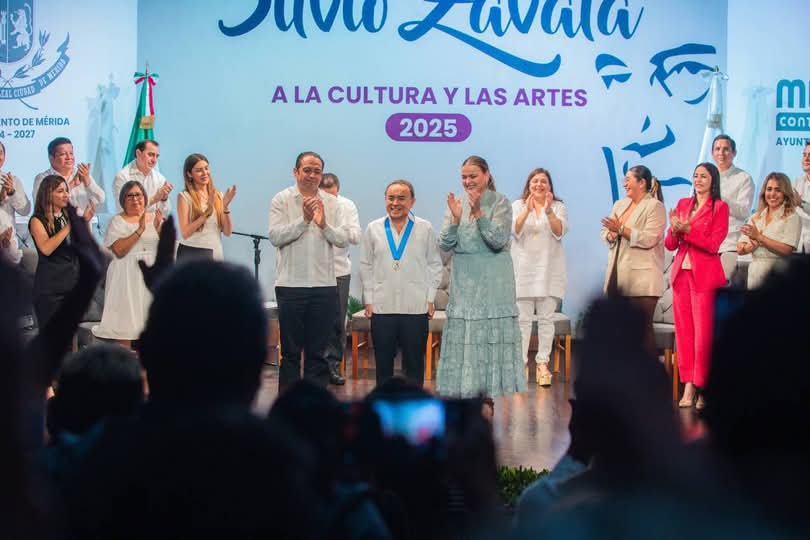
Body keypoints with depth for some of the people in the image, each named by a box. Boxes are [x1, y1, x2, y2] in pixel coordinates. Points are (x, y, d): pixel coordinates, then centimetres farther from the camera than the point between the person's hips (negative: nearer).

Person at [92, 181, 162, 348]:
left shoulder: (154, 218, 11)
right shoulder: (117, 221, -1)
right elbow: (119, 250, -16)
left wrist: (159, 228, -10)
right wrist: (139, 230, -20)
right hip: (128, 276, -4)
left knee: (148, 320, 5)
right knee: (126, 320, -7)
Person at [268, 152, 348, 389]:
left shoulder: (332, 203, 8)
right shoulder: (282, 200, 0)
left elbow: (343, 239, 0)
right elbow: (275, 236, -11)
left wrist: (324, 225, -17)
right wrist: (304, 220, -18)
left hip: (325, 285, 3)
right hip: (291, 284, -3)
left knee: (318, 351, 8)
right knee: (290, 350, 5)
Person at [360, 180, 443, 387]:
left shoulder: (425, 229, 3)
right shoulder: (373, 229, 6)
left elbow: (435, 265, 6)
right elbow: (366, 267, 10)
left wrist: (430, 299, 1)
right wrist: (368, 300, 4)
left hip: (416, 308, -1)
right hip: (382, 307, 1)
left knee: (414, 362, 5)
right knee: (383, 362, 7)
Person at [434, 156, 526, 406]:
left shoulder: (500, 203, -4)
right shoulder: (456, 203, 7)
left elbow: (499, 241, -15)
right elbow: (444, 244, 1)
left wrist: (478, 214, -22)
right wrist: (455, 218, -14)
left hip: (493, 280, -4)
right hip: (464, 279, 4)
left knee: (493, 333, -3)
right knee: (463, 333, 3)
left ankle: (493, 397, 2)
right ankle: (465, 392, 10)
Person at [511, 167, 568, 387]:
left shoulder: (558, 206, 8)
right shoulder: (518, 206, 8)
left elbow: (559, 231, -7)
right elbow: (515, 231, -7)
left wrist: (549, 211, -22)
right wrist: (528, 210, -23)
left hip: (549, 269, 0)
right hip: (524, 268, 0)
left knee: (546, 318, 1)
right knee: (523, 318, -2)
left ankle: (542, 363, 4)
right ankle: (521, 363, 1)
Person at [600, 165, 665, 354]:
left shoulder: (654, 206, -5)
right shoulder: (619, 205, 18)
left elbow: (649, 239, -16)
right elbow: (606, 232, 16)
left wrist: (621, 229, -17)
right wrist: (611, 234, -7)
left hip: (641, 277, -7)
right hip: (618, 275, 7)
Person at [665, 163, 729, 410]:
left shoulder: (720, 207, 0)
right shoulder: (682, 204, 14)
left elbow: (714, 244, -10)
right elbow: (670, 245, 12)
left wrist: (687, 229, -17)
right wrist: (674, 229, -8)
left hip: (704, 275, -5)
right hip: (681, 273, 5)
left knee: (703, 334, -6)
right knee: (683, 331, 4)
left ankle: (703, 388, 0)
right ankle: (688, 386, 8)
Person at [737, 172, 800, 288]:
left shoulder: (792, 218, 0)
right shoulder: (755, 217, 15)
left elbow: (786, 250, -13)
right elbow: (740, 249, 8)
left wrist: (759, 237, -14)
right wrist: (753, 245, -13)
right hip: (753, 272, 4)